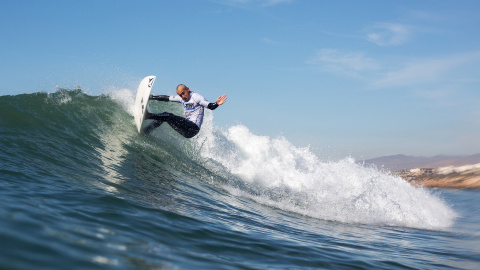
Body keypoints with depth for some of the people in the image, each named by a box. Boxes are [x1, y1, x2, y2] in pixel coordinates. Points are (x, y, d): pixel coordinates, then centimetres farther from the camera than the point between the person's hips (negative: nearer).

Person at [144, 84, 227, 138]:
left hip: (193, 128, -8)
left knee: (168, 116, -18)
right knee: (164, 116, 8)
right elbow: (167, 98, 21)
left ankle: (149, 115, -29)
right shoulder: (181, 98, 15)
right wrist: (151, 97, 20)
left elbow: (210, 106, -11)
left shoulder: (196, 97, -6)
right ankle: (146, 130, 7)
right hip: (186, 128, 8)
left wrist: (217, 104, -33)